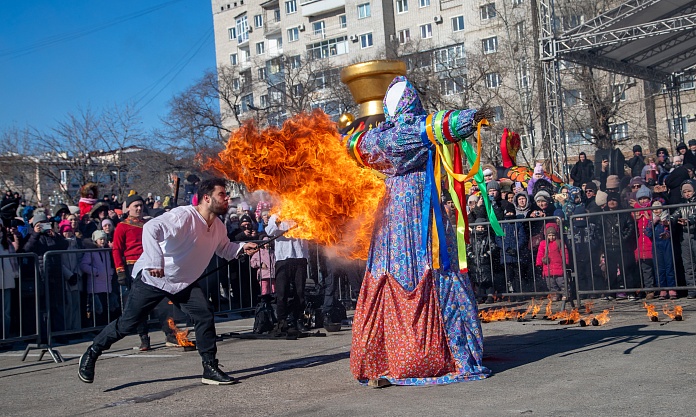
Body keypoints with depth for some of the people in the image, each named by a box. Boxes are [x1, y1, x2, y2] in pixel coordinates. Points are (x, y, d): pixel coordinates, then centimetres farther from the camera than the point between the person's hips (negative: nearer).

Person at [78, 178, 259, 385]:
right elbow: (151, 228, -41)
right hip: (152, 277, -6)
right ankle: (91, 355, 24)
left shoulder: (218, 227, -2)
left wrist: (242, 248, -3)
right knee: (127, 324, 1)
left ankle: (210, 368, -2)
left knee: (205, 315, -11)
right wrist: (155, 261, -52)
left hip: (184, 282, 7)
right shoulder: (183, 216, -28)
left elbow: (225, 248, 18)